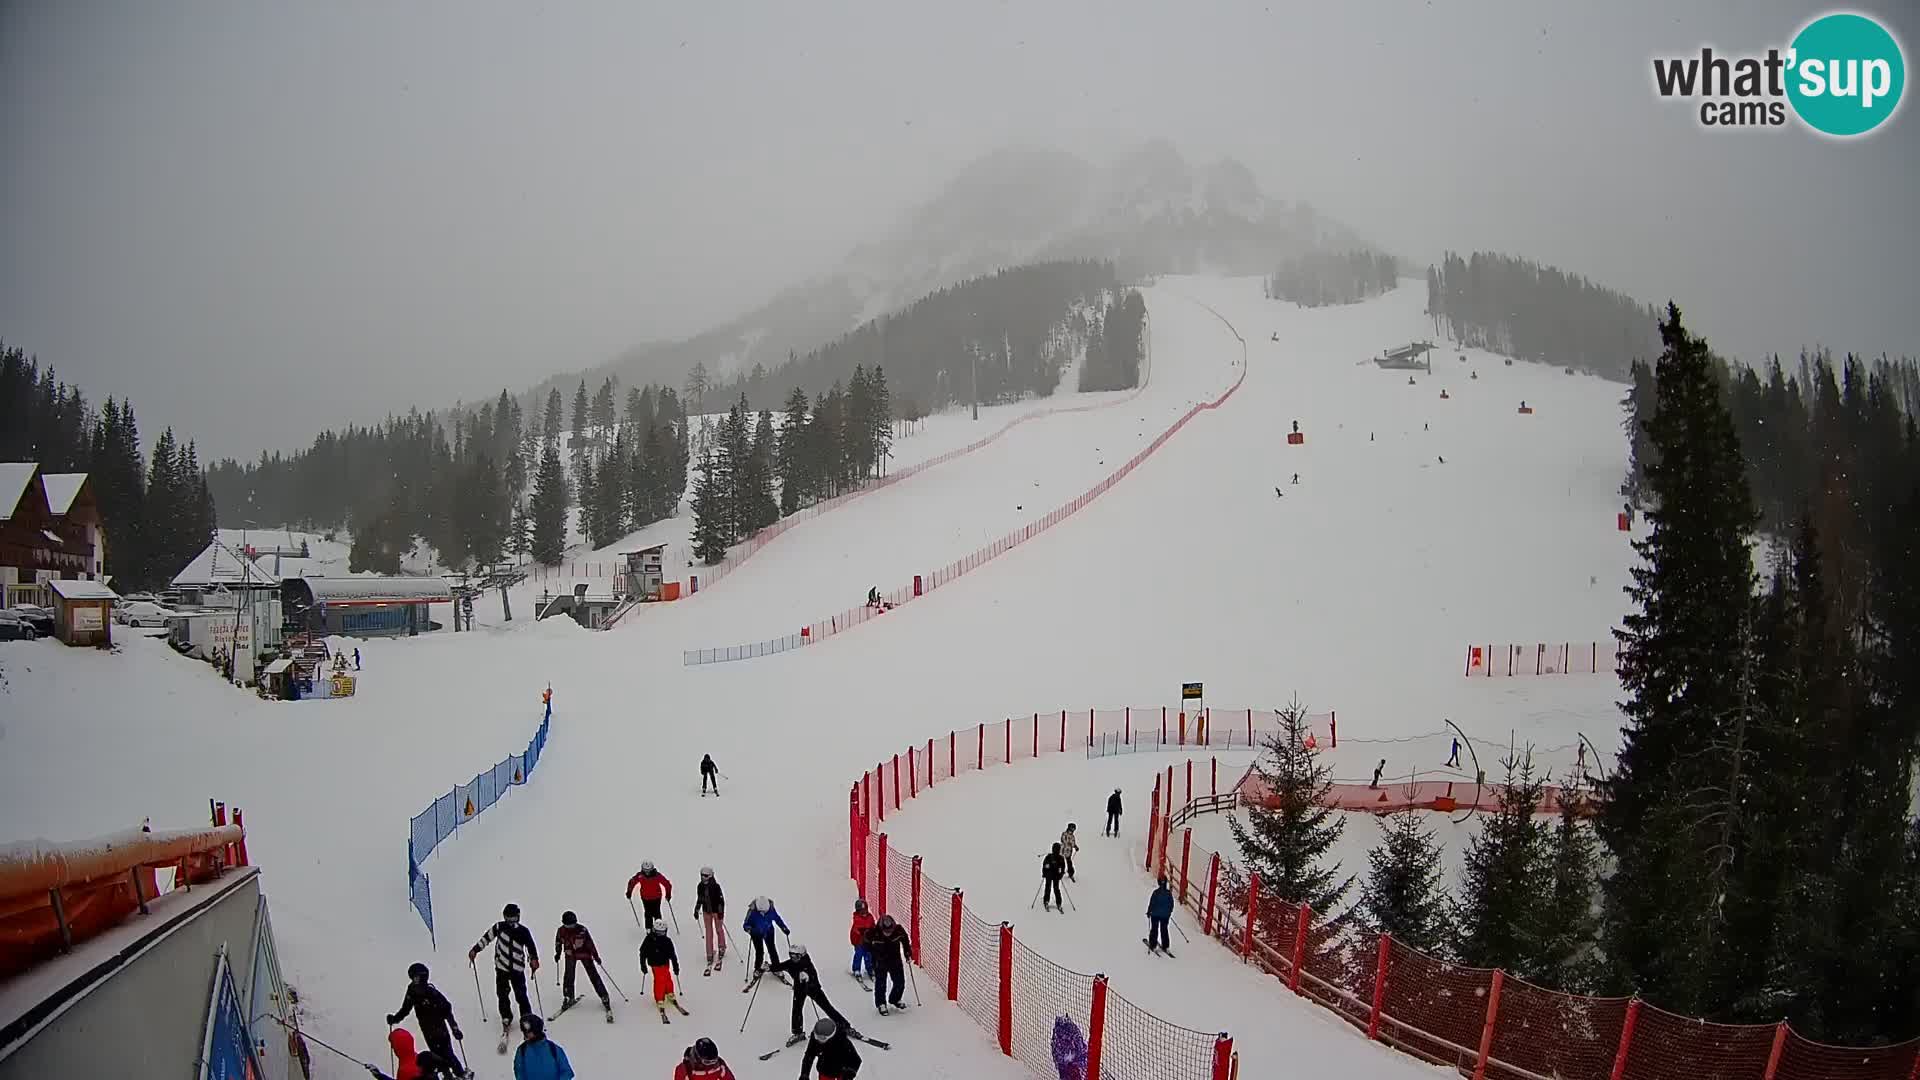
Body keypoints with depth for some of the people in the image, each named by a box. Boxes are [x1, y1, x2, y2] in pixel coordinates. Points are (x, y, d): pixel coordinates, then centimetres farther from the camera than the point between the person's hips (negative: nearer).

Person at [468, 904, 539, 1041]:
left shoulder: (523, 931, -5)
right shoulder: (499, 927, -3)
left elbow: (531, 946, -4)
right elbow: (486, 937, 7)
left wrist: (534, 959, -19)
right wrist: (475, 950, 5)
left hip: (518, 969, -1)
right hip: (501, 968, 1)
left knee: (521, 995, -3)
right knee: (502, 995, 4)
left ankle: (527, 1018, 9)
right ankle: (506, 1019, 19)